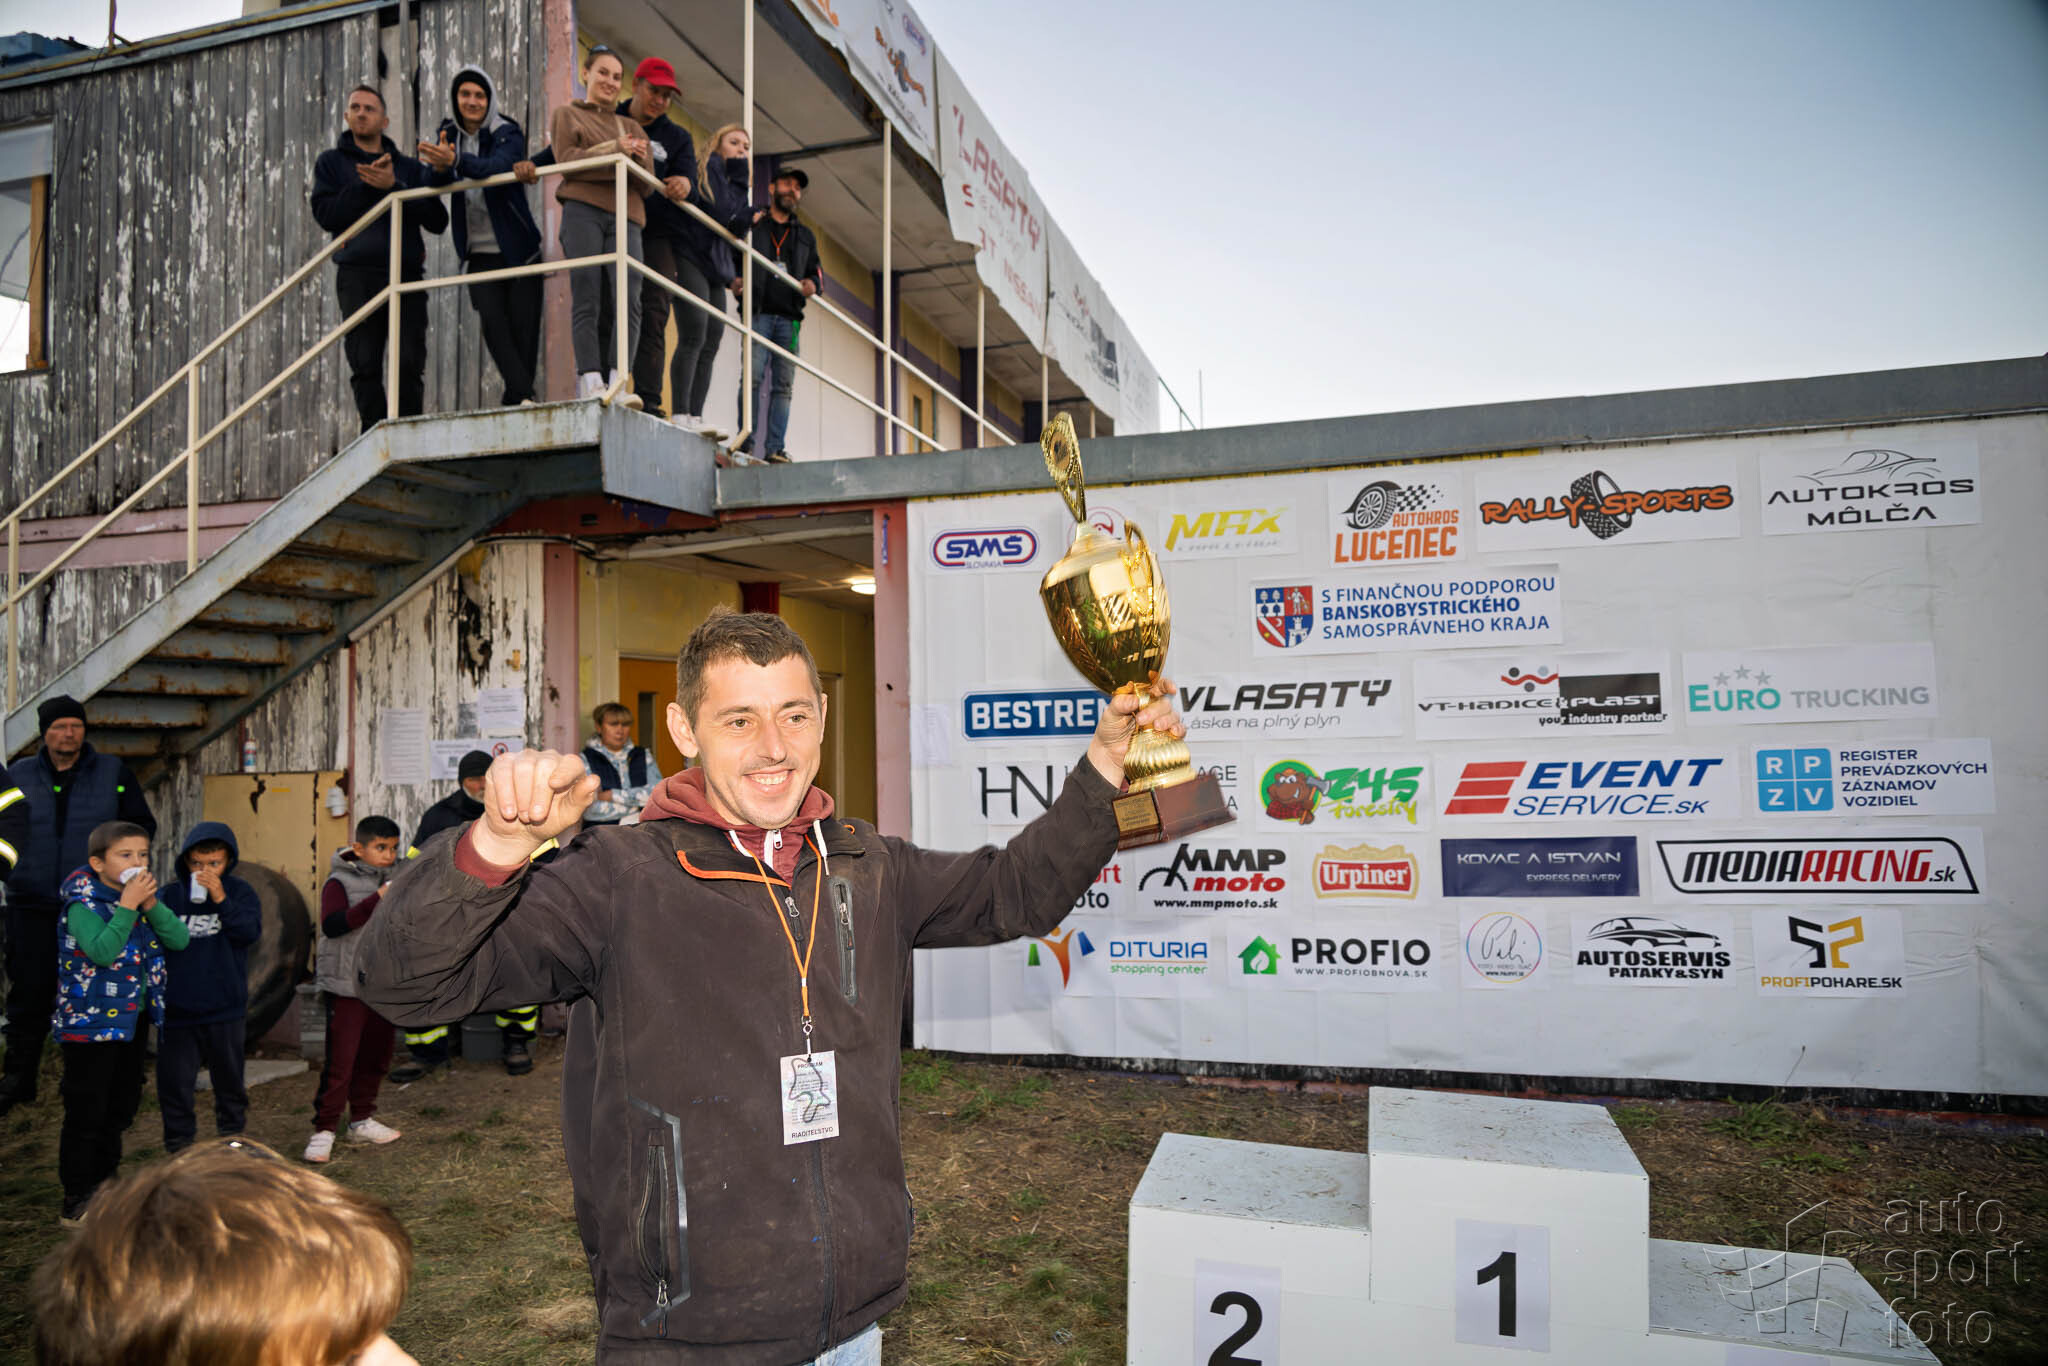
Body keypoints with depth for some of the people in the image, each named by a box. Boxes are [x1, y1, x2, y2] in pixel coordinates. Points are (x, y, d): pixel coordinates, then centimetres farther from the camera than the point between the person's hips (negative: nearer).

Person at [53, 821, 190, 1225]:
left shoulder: (144, 895, 3)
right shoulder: (84, 904, -16)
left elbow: (180, 940, -7)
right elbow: (102, 953, -31)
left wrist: (150, 904, -18)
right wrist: (127, 905, -30)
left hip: (134, 1019, 7)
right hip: (92, 1022, -7)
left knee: (121, 1107, 17)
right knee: (86, 1113, 0)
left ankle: (105, 1187, 32)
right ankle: (77, 1198, 13)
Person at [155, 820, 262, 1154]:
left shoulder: (239, 892, -2)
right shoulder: (168, 895, -2)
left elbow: (251, 932, -16)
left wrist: (220, 899, -23)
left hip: (225, 1008, 0)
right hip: (176, 1008, 0)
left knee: (229, 1076, 15)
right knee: (174, 1079, 6)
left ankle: (232, 1136, 33)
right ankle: (179, 1145, 22)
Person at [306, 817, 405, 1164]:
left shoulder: (393, 880, 11)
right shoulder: (340, 882, -10)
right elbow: (332, 925, -27)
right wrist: (377, 899, -33)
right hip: (346, 986, -6)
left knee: (376, 1057, 14)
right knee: (340, 1060, -6)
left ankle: (362, 1120, 27)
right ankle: (323, 1130, 4)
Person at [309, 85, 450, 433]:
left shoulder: (408, 167, 20)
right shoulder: (332, 162, 17)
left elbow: (437, 220, 5)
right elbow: (325, 215, 1)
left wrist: (393, 187, -6)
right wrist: (367, 186, -6)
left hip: (407, 273, 0)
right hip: (358, 274, 0)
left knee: (410, 363, -9)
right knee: (365, 364, -4)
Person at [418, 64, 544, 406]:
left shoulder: (507, 133, -4)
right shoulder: (448, 136, 9)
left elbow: (498, 166, -27)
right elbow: (433, 182, -7)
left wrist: (455, 161, -45)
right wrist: (439, 167, -31)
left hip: (518, 248, -3)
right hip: (479, 252, 3)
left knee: (523, 324, -6)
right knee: (491, 322, -13)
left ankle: (517, 399, 6)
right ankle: (523, 397, -17)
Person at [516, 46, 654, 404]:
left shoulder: (630, 126, 29)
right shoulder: (567, 115, 21)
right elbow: (567, 159, 1)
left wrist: (638, 160, -5)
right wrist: (615, 151, -8)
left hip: (625, 217, 3)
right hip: (583, 210, -2)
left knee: (627, 300, -16)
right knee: (587, 300, -13)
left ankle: (618, 382, -24)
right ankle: (591, 383, -20)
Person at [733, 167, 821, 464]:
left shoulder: (805, 236, 26)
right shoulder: (752, 224, 14)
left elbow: (816, 270, 25)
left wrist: (813, 284, 1)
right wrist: (733, 280, -9)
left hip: (789, 318, 4)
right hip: (758, 313, -3)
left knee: (783, 384, -3)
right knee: (753, 375, -15)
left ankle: (775, 449, -5)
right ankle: (747, 442, -15)